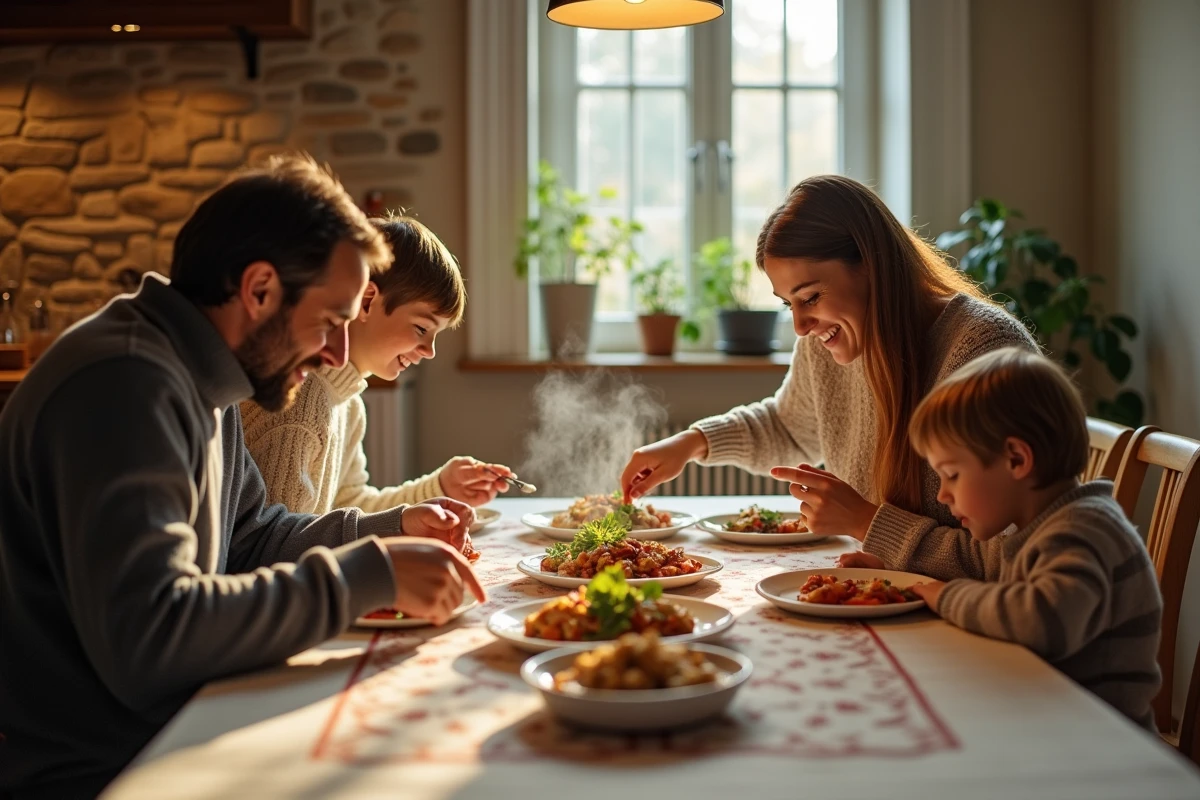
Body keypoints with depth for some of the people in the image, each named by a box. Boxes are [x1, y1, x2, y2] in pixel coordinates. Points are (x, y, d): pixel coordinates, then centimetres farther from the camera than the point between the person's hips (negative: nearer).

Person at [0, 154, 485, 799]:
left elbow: (249, 535, 21)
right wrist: (370, 574, -26)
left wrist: (389, 528, 8)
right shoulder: (122, 384, -23)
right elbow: (147, 637, -32)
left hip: (169, 736, 9)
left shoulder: (200, 384, 9)